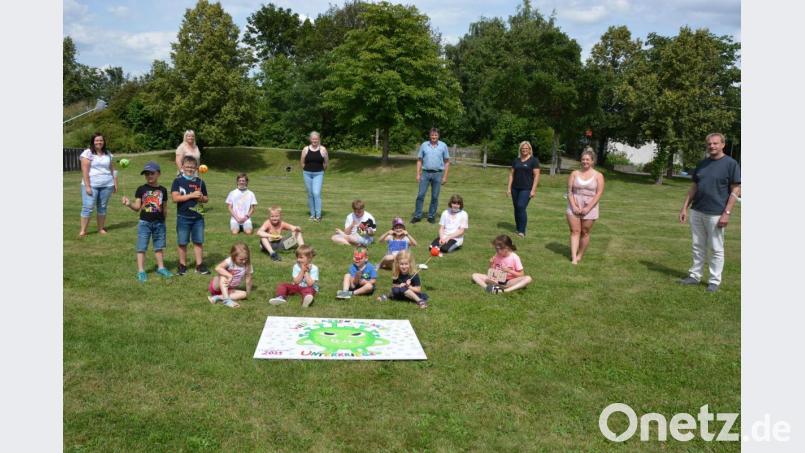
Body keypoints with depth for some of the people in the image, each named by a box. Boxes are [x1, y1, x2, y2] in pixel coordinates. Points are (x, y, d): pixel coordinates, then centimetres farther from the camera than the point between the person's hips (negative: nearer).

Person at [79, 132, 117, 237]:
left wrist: (115, 184, 10)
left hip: (107, 185, 4)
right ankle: (83, 230, -2)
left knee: (102, 207, 8)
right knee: (88, 207, -7)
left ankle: (101, 228, 16)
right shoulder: (87, 153, -3)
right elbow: (85, 171, -8)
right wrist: (87, 186, -14)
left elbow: (113, 170, 15)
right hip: (91, 185, -4)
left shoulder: (108, 154, 11)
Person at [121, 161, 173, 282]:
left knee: (159, 247, 15)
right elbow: (137, 207, -4)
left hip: (159, 223, 2)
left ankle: (161, 268, 27)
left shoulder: (162, 190, 4)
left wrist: (163, 219, 6)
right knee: (141, 248, 1)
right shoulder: (141, 189, -2)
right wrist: (129, 204, -22)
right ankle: (141, 271, 6)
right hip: (144, 223, -2)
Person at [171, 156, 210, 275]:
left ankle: (199, 265, 16)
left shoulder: (200, 182, 6)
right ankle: (182, 265, 19)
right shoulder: (178, 181, -3)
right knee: (182, 243, 7)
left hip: (198, 217, 3)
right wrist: (191, 195, -18)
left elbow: (206, 198, 14)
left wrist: (202, 198, -9)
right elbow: (175, 198, -14)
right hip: (183, 217, -2)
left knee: (198, 242, 8)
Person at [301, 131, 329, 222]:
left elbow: (326, 162, 7)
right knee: (310, 194, 8)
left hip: (318, 174, -2)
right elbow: (302, 162, 9)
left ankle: (318, 215, -11)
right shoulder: (305, 149, 0)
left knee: (316, 193, -14)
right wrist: (308, 169, 11)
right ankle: (312, 214, 17)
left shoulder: (323, 149, -3)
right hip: (307, 174, 2)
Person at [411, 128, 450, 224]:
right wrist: (418, 174, 0)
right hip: (425, 173, 1)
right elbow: (419, 160, 8)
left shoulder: (443, 146, 2)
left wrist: (445, 176, -2)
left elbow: (447, 162, 4)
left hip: (437, 174, -1)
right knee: (420, 195, -2)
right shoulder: (424, 145, 5)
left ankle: (431, 216, 15)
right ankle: (417, 216, 7)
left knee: (435, 197, 4)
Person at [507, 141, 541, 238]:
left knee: (521, 207, -17)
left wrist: (533, 190, -12)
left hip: (526, 189, -5)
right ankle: (517, 229, 19)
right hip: (515, 188, 5)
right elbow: (511, 174, 14)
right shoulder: (516, 160, 12)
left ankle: (522, 231, -13)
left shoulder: (534, 160, -2)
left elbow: (536, 175, -6)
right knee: (516, 208, 7)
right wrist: (509, 188, 7)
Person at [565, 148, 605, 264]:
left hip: (589, 207, -1)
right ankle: (573, 258, -7)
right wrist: (574, 206, -11)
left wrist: (588, 208, -13)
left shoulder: (598, 175, 1)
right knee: (575, 231, -4)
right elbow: (569, 191, 2)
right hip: (574, 206, 1)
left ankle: (580, 255, 17)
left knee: (585, 232, 5)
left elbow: (599, 193, -5)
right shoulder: (574, 173, 6)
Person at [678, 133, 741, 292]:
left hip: (716, 214, -6)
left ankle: (714, 281, 11)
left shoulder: (731, 164, -7)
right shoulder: (702, 164, 11)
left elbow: (736, 190, -9)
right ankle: (695, 275, 22)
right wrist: (685, 207, 9)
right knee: (698, 247, 13)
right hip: (697, 212, 6)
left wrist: (727, 213, -16)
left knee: (716, 249, 3)